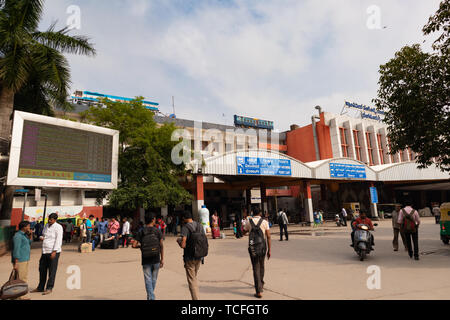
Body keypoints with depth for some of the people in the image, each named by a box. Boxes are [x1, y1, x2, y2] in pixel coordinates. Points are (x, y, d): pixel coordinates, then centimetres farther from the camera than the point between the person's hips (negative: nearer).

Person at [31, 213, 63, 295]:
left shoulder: (58, 227, -12)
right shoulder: (46, 225, 11)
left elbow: (58, 240, -16)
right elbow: (43, 235, 24)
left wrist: (54, 251, -21)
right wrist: (41, 237, 0)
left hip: (53, 252, -8)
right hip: (45, 251, 8)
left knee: (52, 271, 0)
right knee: (42, 269, 15)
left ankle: (49, 288, 11)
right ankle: (40, 288, 30)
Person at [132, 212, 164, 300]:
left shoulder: (141, 232, -4)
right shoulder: (157, 231, -5)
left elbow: (134, 245, -9)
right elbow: (161, 246, -5)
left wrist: (141, 245, 12)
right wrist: (162, 259, 2)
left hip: (146, 261, 0)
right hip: (156, 260, 1)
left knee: (148, 280, 6)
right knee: (153, 279, 18)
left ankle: (151, 297, -1)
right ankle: (150, 296, 33)